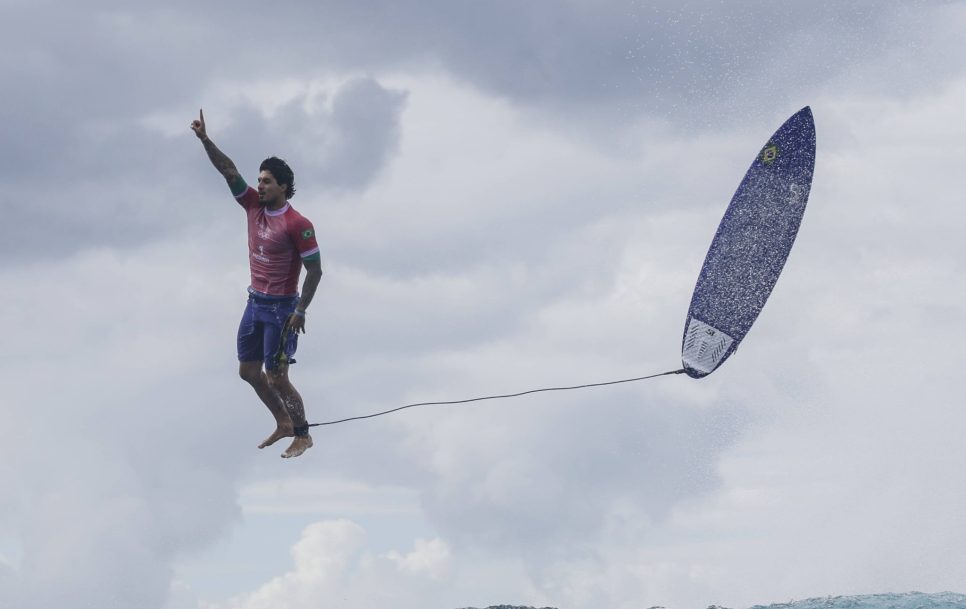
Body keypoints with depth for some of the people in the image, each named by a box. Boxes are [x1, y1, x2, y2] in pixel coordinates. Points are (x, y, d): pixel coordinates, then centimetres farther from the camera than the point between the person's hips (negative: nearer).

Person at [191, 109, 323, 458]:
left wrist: (300, 312, -19)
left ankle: (303, 435, 11)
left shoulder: (297, 225, -18)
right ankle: (283, 424, 29)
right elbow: (229, 170, -2)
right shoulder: (254, 206, 1)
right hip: (255, 302, 8)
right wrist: (205, 140, -12)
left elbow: (315, 270, -16)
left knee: (277, 378, -5)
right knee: (248, 371, 13)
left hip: (281, 309, -8)